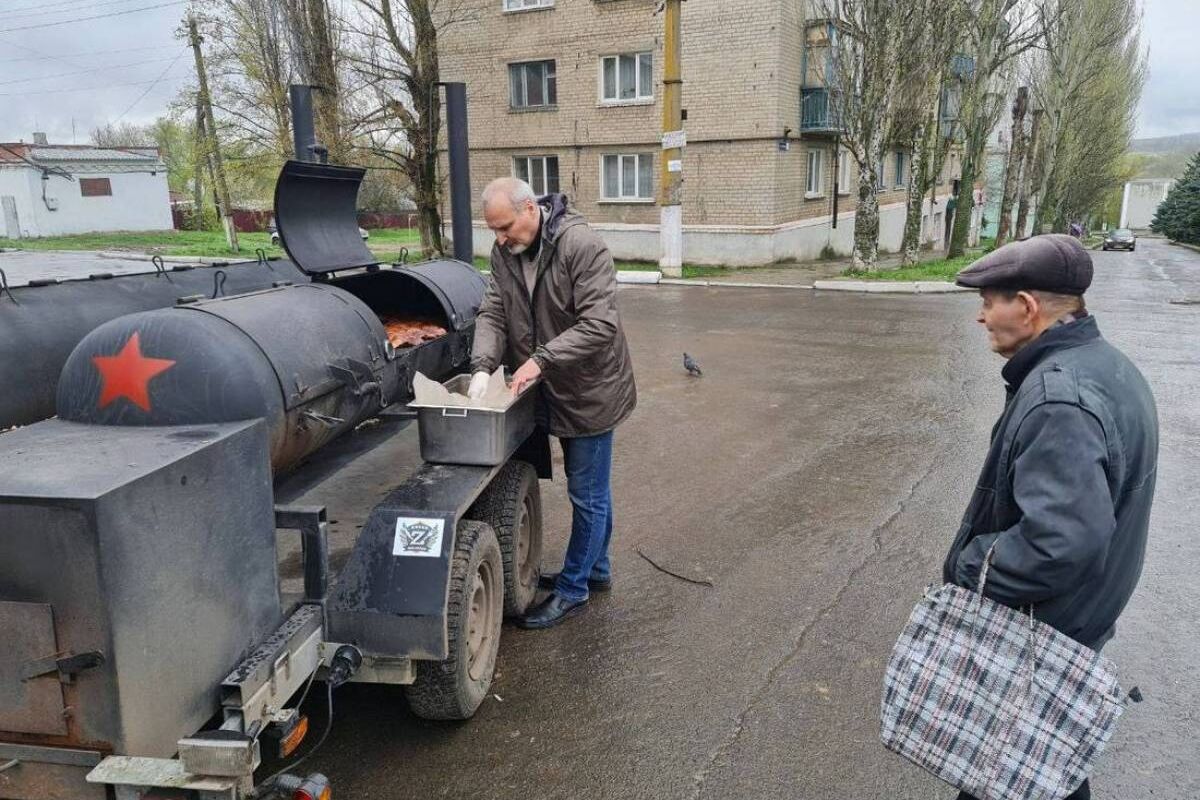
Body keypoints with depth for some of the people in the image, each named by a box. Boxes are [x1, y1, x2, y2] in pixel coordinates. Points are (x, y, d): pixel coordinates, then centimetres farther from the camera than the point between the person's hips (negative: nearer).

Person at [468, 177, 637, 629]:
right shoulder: (504, 252, 0)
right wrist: (483, 366, -17)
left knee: (587, 494, 5)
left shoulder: (581, 246, -23)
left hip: (590, 390, -7)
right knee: (590, 490, 22)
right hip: (554, 390, 7)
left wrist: (540, 360, -30)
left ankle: (573, 589, 20)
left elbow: (599, 324, -27)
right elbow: (493, 312, -1)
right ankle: (596, 570, 38)